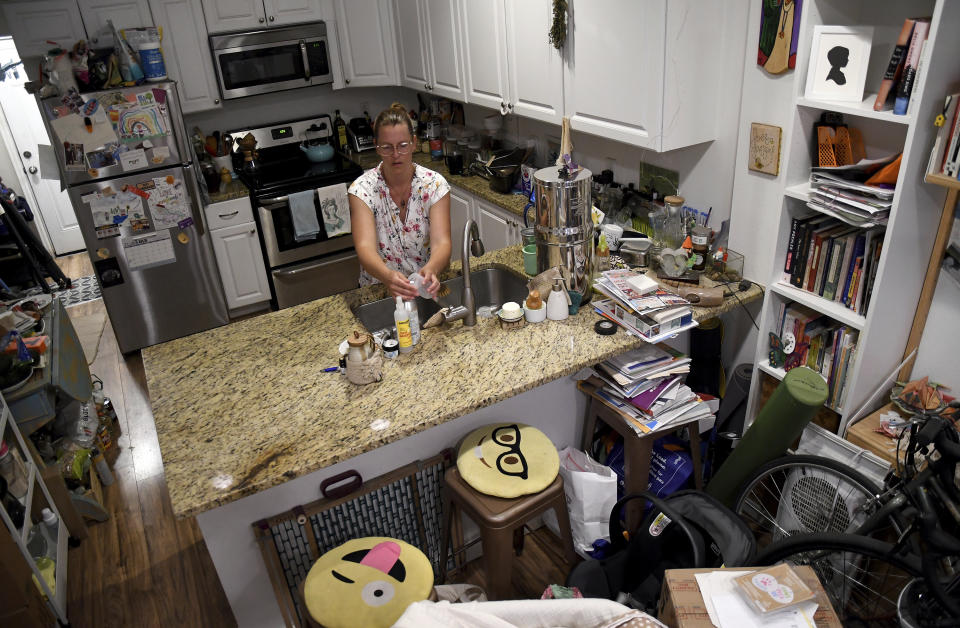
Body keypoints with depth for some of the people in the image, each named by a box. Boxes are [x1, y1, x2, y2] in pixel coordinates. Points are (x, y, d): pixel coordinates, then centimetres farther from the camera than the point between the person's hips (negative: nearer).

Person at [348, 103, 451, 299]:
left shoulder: (435, 184, -7)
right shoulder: (362, 189, -10)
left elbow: (441, 242, -19)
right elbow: (365, 247, -25)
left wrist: (430, 270, -43)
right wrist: (388, 276, -47)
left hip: (428, 285, 1)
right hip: (379, 289, -1)